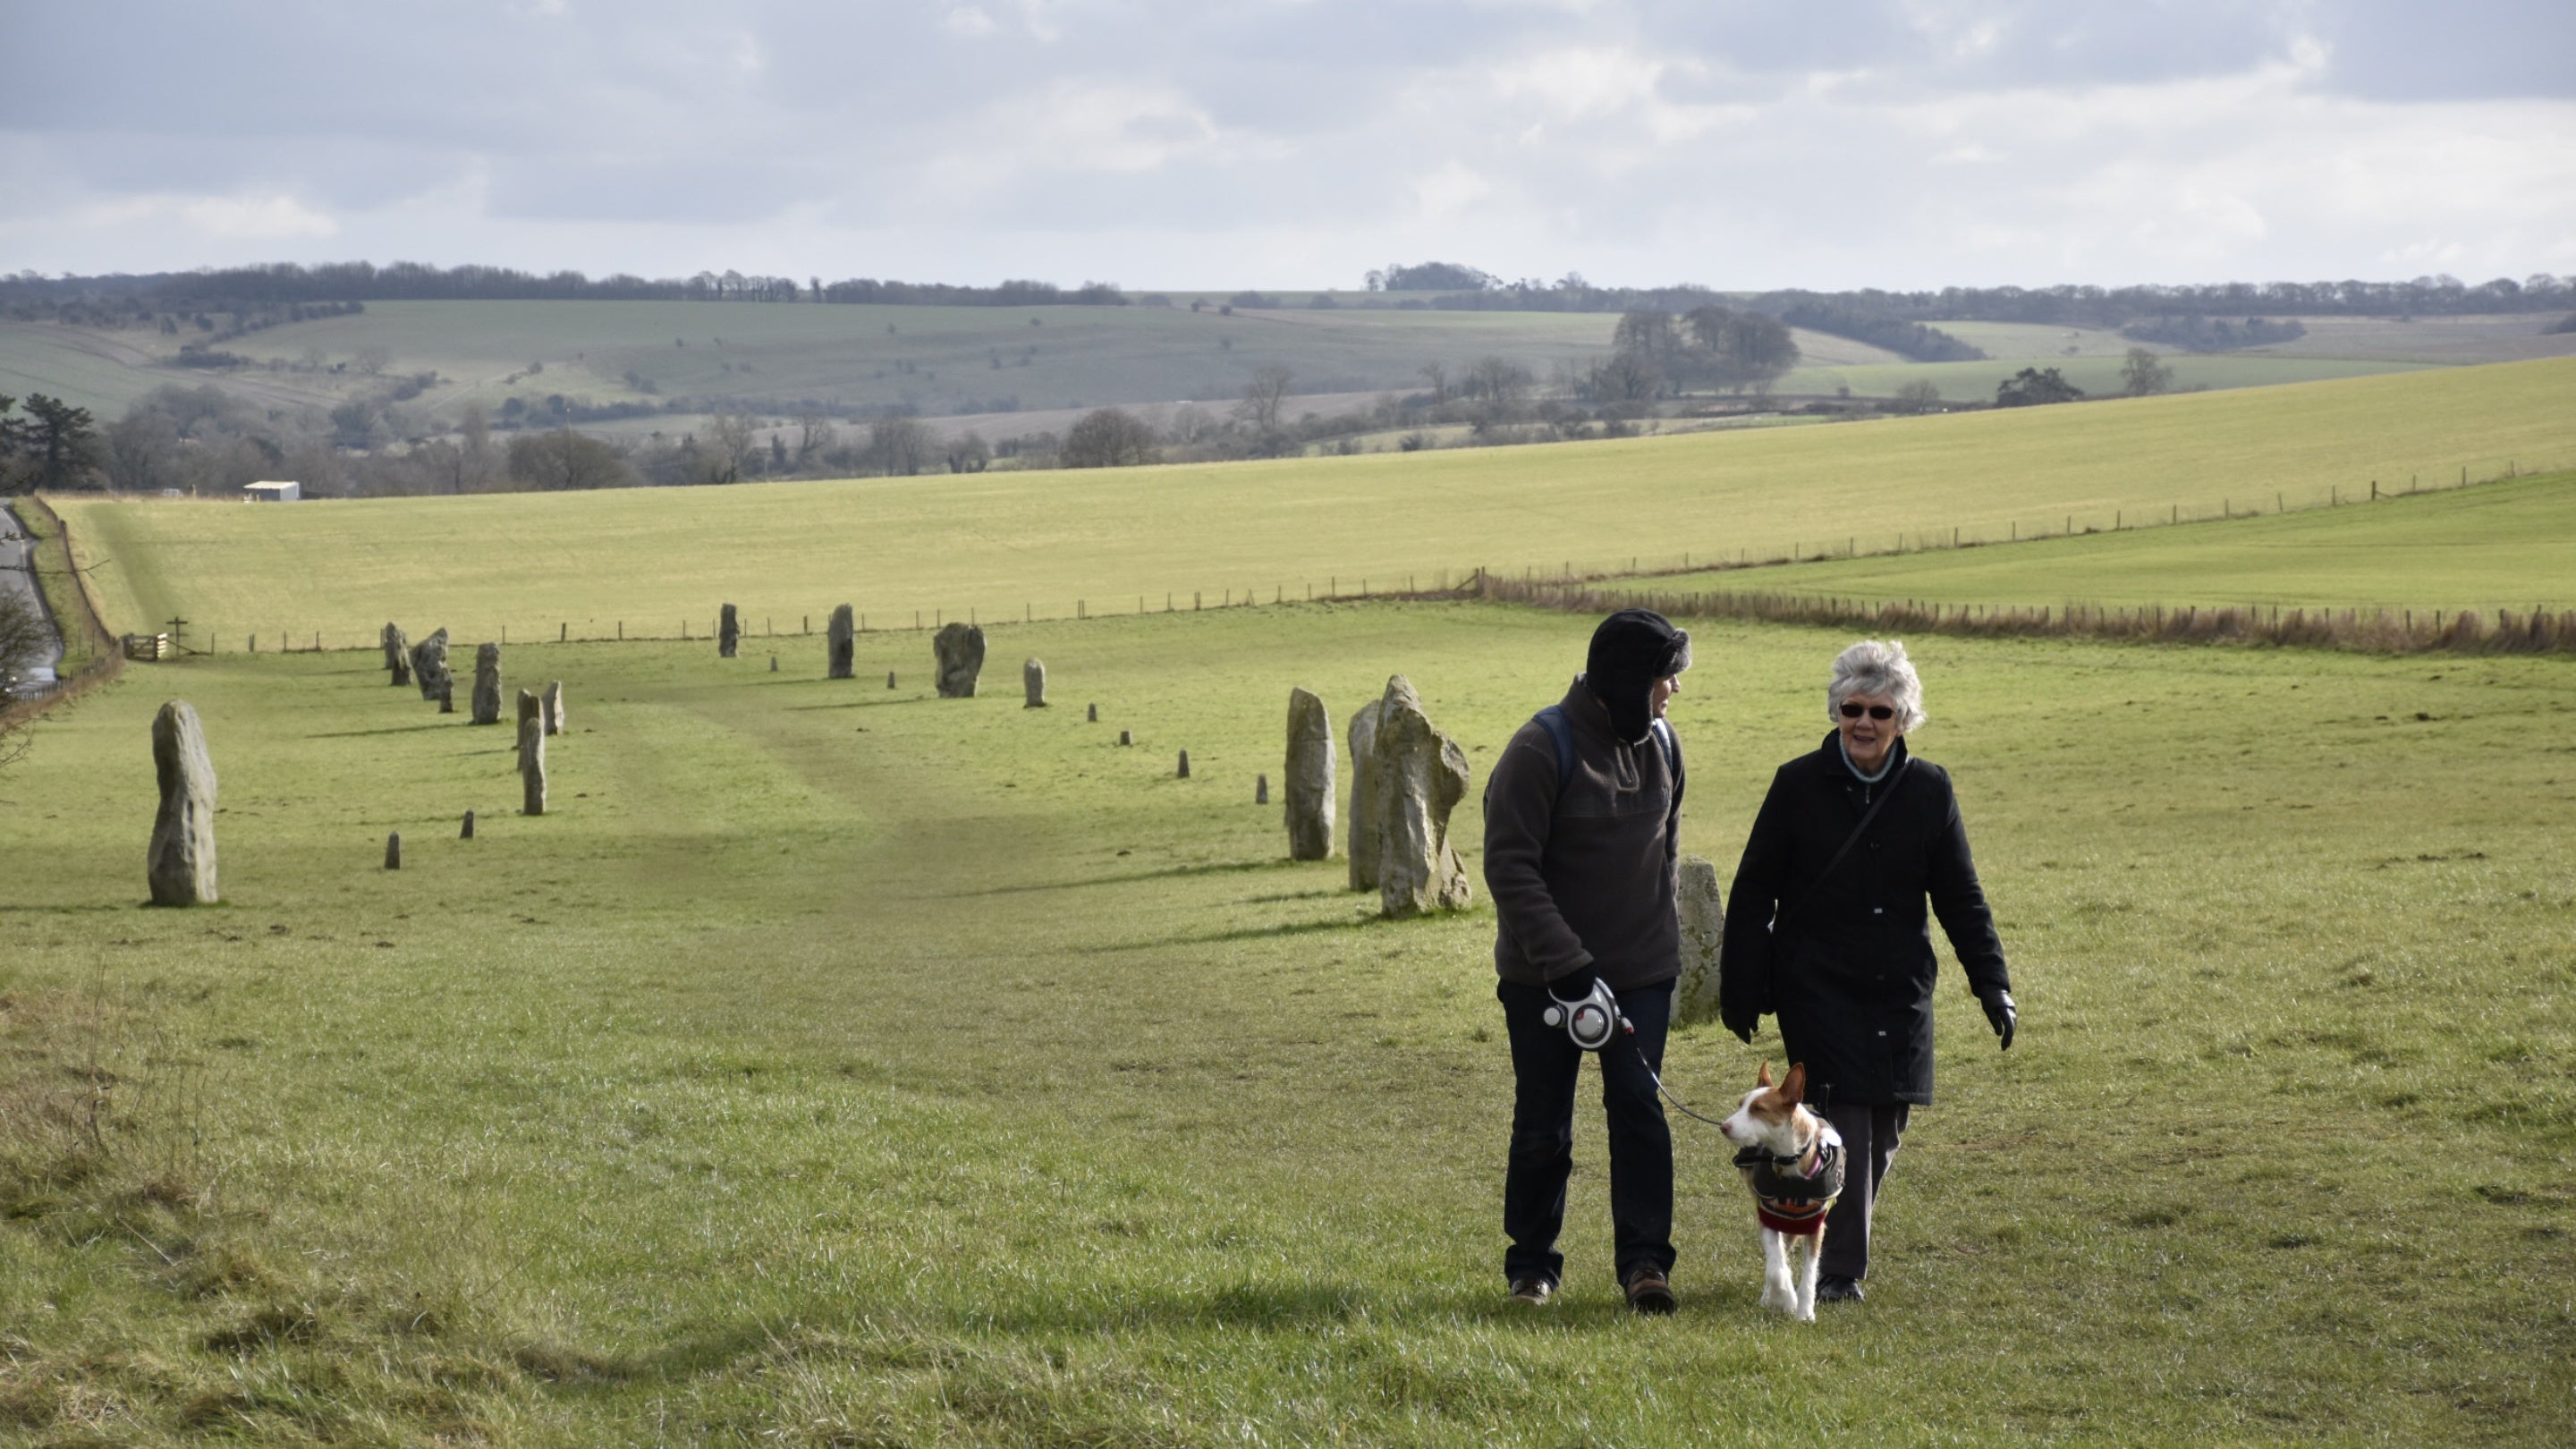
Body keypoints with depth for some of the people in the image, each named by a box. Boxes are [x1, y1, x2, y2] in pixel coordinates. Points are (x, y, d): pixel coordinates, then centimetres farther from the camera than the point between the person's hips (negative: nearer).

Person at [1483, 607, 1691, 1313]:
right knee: (1542, 1122, 6)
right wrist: (1569, 967, -24)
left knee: (1639, 1103, -6)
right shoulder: (1543, 749, -16)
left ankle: (1644, 1257, -2)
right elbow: (1509, 867, -18)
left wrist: (1663, 940, 16)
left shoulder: (1661, 744, 4)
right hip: (1543, 976, -4)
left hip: (1641, 969, 4)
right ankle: (1532, 1262, 19)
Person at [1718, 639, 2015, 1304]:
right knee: (1843, 1122, -12)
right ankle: (1838, 1271, -4)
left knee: (1885, 1125, 6)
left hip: (1900, 990, 3)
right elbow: (1753, 892, 2)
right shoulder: (1799, 784, -2)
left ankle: (1839, 1255, 26)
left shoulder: (1929, 790, 4)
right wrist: (1740, 988, 0)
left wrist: (1993, 984, 3)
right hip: (1818, 990, -3)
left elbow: (1961, 897, 9)